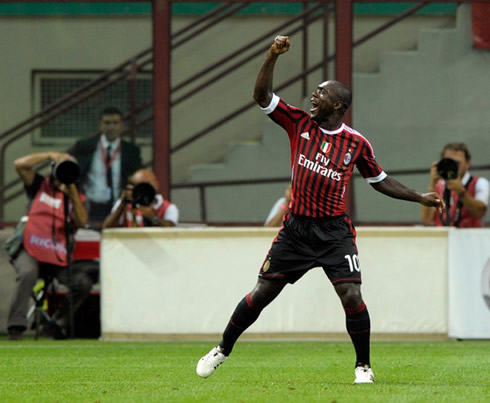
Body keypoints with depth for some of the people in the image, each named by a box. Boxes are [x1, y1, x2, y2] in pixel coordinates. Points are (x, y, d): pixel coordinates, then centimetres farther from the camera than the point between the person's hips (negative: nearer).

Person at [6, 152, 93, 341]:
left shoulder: (77, 197, 14)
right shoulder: (39, 185, 11)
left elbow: (81, 222, -6)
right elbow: (20, 164, -5)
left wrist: (72, 195, -18)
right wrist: (50, 155, -9)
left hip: (58, 257, 3)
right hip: (30, 250, -3)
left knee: (83, 283, -15)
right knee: (28, 272, -35)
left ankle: (57, 325, 0)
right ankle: (15, 327, -32)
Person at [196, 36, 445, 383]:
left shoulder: (357, 144, 0)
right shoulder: (300, 124, 2)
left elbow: (380, 181, 14)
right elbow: (262, 96, -5)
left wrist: (420, 198, 9)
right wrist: (273, 57, -16)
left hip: (335, 232, -1)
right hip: (296, 228, 1)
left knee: (352, 296, -13)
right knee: (262, 293, 3)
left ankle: (363, 366, 4)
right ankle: (223, 350, 20)